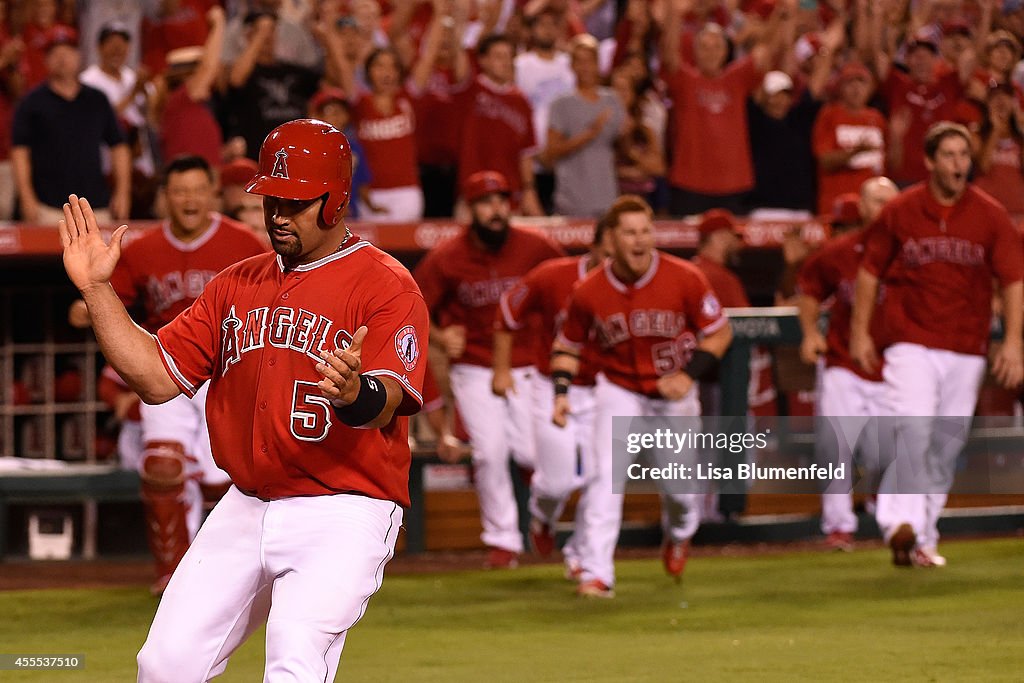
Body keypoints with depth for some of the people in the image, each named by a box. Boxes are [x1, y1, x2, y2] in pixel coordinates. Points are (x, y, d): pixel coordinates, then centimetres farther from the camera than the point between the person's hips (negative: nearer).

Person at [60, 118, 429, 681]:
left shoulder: (387, 286, -8)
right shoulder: (237, 285, 14)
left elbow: (385, 403, -21)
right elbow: (157, 376, 12)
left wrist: (353, 392, -45)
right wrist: (96, 290, 4)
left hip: (342, 513, -6)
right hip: (245, 509, 6)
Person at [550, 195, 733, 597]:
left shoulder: (684, 280, -18)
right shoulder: (588, 292, -14)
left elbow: (719, 331, -6)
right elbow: (568, 344, 2)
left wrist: (689, 374, -19)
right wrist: (561, 392, -13)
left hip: (674, 394, 0)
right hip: (619, 390, 0)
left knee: (681, 485, 5)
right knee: (606, 476, -19)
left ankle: (678, 534, 42)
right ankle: (596, 574, -17)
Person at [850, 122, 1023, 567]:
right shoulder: (899, 212, 1)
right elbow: (870, 271, 9)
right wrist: (860, 333, 5)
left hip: (967, 349, 2)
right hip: (910, 342, -2)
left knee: (947, 446, 5)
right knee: (912, 430, -20)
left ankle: (922, 538, 14)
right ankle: (900, 522, -27)